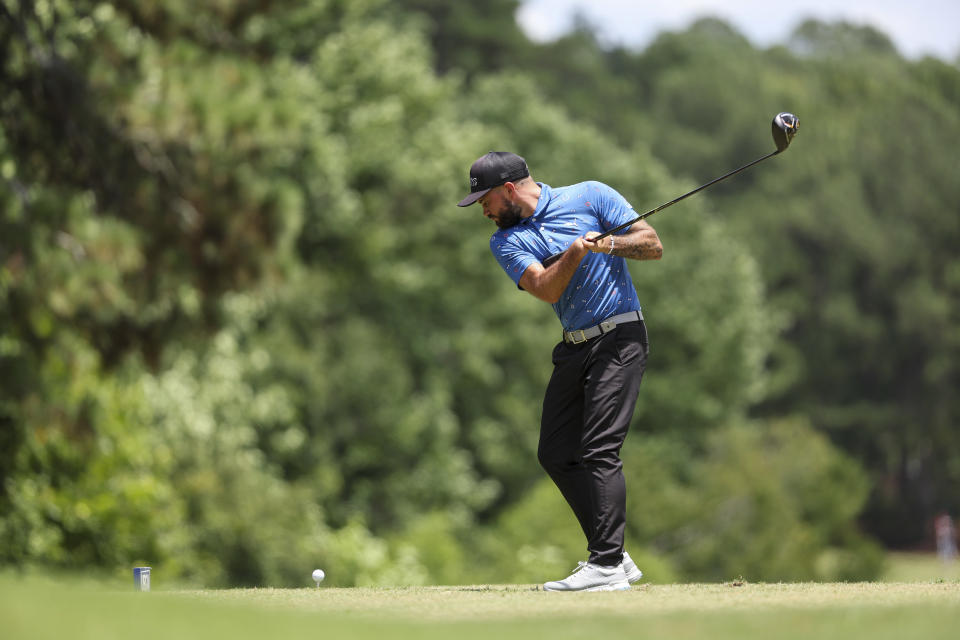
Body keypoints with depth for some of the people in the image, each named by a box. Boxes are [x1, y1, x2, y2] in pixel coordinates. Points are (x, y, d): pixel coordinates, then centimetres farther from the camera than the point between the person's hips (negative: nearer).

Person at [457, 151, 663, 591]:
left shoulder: (590, 196, -2)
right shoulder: (506, 241, 7)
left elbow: (653, 246, -4)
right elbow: (546, 289, -10)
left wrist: (610, 244, -22)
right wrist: (574, 252, -27)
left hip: (619, 336, -7)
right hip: (574, 347, 7)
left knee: (599, 451, -15)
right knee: (556, 455, 6)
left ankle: (607, 566, -15)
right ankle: (614, 555, 15)